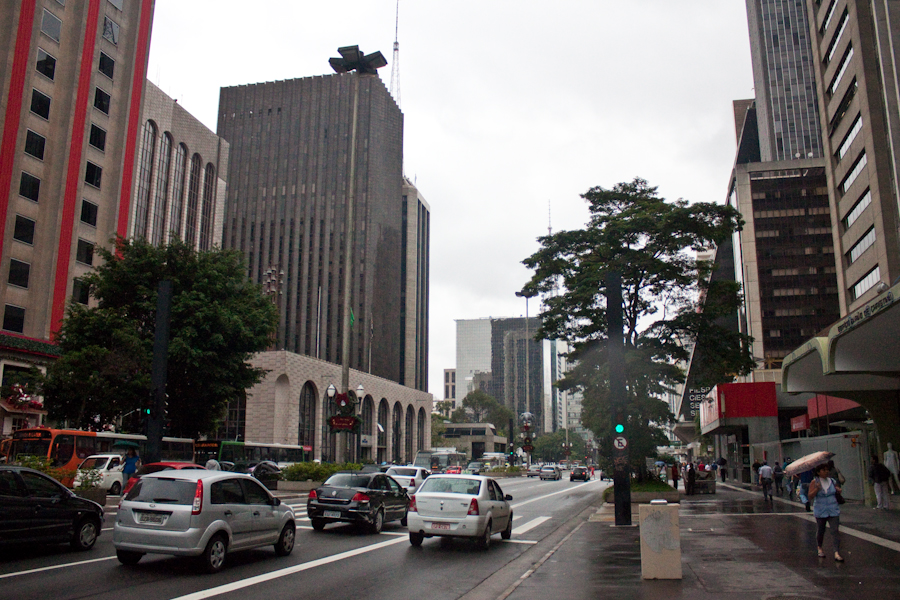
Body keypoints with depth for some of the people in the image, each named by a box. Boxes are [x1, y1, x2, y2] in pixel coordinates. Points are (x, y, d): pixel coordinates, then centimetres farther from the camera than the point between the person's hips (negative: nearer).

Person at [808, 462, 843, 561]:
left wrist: (838, 491, -3)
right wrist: (817, 489, -24)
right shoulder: (814, 482, -5)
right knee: (820, 530, 11)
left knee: (835, 530, -9)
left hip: (833, 510, 2)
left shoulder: (833, 482, 5)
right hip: (820, 511, -2)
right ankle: (820, 548, 34)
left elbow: (838, 491, 20)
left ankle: (837, 553, -13)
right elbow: (810, 496, -9)